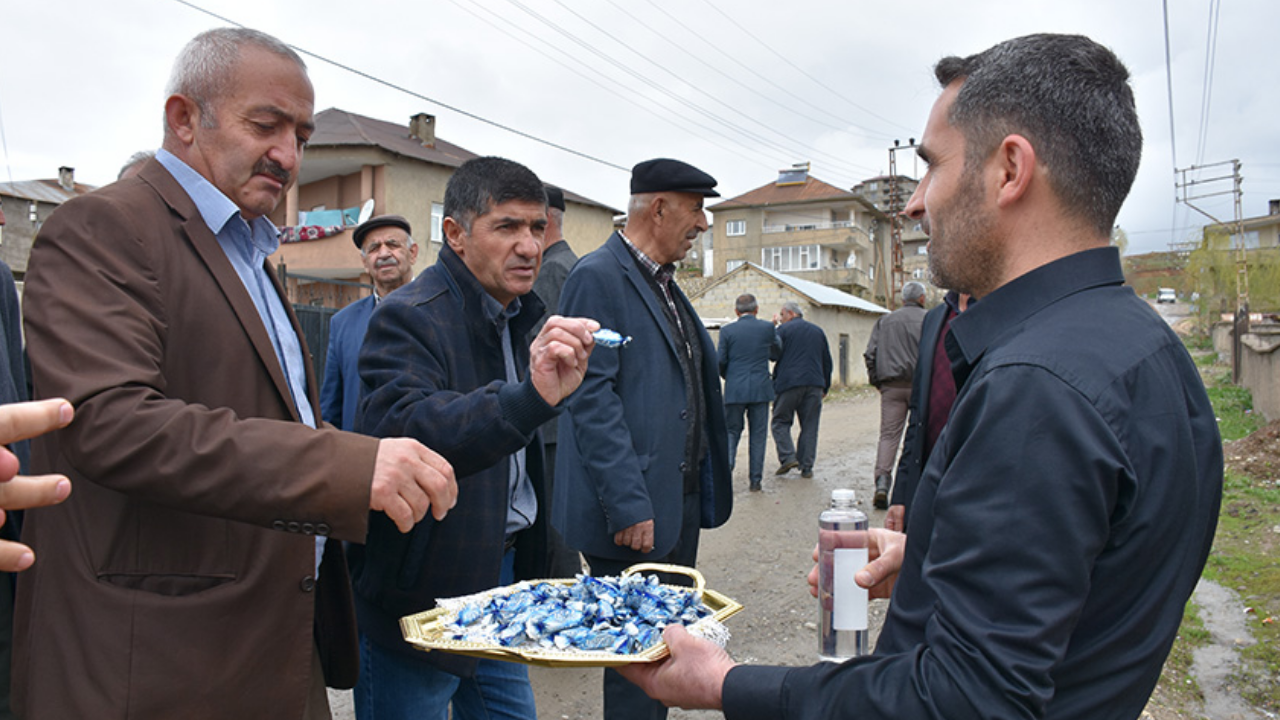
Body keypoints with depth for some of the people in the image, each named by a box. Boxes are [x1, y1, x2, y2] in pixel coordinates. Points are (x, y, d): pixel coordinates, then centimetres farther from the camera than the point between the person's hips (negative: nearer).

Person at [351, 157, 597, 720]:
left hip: (504, 574, 8)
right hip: (419, 596, -8)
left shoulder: (516, 319, 9)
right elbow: (398, 432, -36)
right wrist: (530, 396, -49)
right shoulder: (409, 319, -18)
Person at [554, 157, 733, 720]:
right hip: (633, 515, -9)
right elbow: (591, 396, -19)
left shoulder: (663, 283, 15)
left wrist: (703, 491, 17)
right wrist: (629, 506, -22)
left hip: (680, 504, 9)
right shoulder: (598, 276, -12)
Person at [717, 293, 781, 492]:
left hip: (735, 390, 0)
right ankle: (755, 479, 9)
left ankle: (725, 468, -9)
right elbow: (776, 353, 14)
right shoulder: (767, 328, 1)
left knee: (731, 431, 11)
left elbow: (720, 361, -3)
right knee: (758, 435, 7)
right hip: (761, 389, 0)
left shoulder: (727, 330, -2)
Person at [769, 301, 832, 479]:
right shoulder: (818, 331, 17)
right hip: (814, 384, 4)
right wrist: (825, 387, 24)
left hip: (789, 384, -4)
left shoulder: (784, 330, 0)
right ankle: (806, 466, 6)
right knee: (810, 426, 7)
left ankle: (788, 457, -8)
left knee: (780, 421, 7)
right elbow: (827, 362, 19)